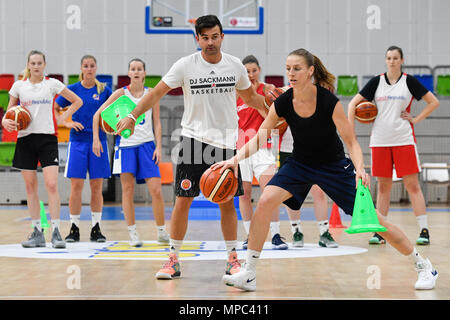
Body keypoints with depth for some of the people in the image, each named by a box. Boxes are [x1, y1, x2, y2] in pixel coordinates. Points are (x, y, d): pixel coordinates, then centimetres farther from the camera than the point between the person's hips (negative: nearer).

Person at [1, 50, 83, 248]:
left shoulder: (52, 84, 3)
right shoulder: (19, 86, 8)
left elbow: (77, 101, 12)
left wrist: (62, 118, 3)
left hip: (47, 138, -2)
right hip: (25, 138, 2)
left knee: (52, 185, -14)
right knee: (30, 187, 4)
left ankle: (56, 232, -11)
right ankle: (37, 232, 11)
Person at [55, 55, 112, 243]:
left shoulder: (104, 90, 5)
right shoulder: (72, 89, 3)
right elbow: (55, 109, 9)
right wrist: (67, 123, -5)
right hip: (78, 141, -1)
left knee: (97, 187, 2)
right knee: (76, 185, -4)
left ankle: (96, 229, 10)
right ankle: (74, 228, 4)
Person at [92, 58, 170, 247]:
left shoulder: (151, 94, 6)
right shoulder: (121, 93, 3)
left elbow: (157, 123, 7)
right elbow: (98, 115, 5)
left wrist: (158, 147, -2)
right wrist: (96, 139, -4)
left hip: (146, 144, 0)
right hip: (125, 144, 0)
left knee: (156, 190, -6)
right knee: (128, 190, -2)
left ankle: (161, 232, 7)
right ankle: (132, 233, 5)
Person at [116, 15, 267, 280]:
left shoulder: (235, 65, 2)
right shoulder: (185, 65, -6)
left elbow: (250, 96, 19)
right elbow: (157, 93, -1)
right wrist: (132, 116, -8)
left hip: (225, 141, 2)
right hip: (194, 138, -2)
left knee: (228, 202, 3)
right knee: (183, 200, -4)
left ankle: (233, 259, 14)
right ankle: (174, 260, 5)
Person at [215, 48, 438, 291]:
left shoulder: (329, 102, -23)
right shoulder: (282, 103, -15)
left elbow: (351, 141, -18)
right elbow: (258, 138, -7)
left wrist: (359, 169, -35)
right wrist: (236, 158, -23)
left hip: (335, 166, -3)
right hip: (299, 164, 3)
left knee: (371, 218, -6)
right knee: (265, 202, -20)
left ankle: (424, 266, 13)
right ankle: (249, 274, -11)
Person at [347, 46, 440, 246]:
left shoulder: (409, 81, 1)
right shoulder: (377, 81, 4)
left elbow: (434, 102, 5)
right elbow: (353, 103, 7)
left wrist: (416, 119, -3)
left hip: (404, 139, -2)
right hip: (380, 140, 2)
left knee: (412, 185, -4)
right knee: (383, 186, 7)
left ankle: (424, 230, -3)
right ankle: (379, 231, 12)